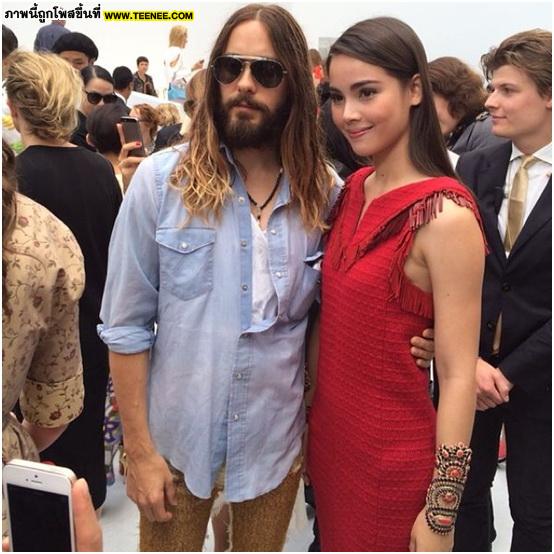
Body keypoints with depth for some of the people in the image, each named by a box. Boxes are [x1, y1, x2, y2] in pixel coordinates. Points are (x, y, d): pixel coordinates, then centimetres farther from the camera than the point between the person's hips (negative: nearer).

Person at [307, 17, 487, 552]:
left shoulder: (445, 216, -21)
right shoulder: (353, 189, 1)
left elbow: (458, 377, -19)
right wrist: (312, 418, 12)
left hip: (393, 456, -6)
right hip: (327, 433, 7)